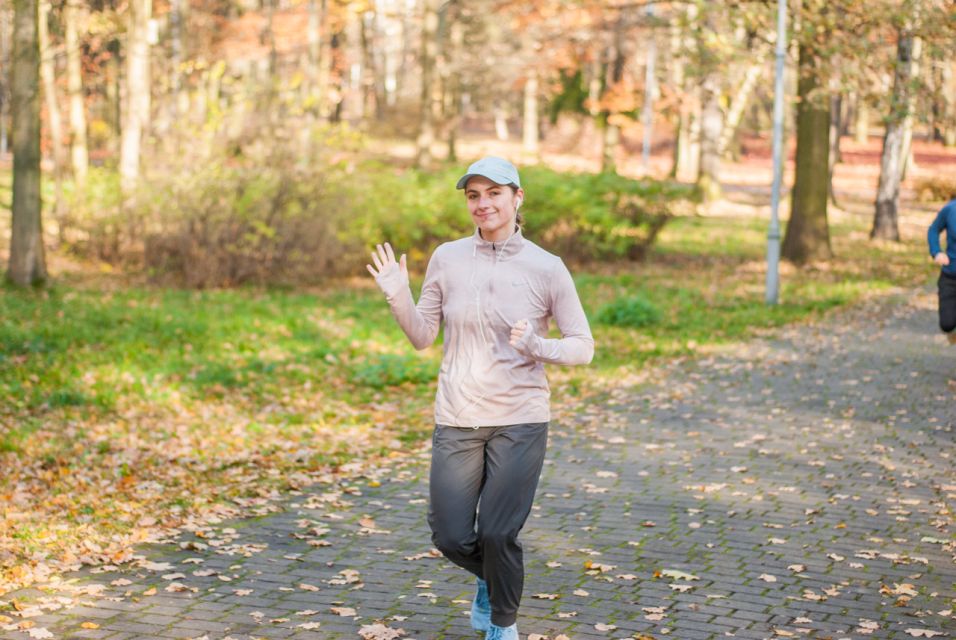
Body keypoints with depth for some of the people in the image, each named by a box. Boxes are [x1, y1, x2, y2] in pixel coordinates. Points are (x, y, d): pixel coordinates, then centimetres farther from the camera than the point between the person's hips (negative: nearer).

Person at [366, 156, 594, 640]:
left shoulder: (546, 268, -4)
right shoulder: (447, 258, 2)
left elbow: (583, 346, -2)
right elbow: (422, 336, 8)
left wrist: (537, 347, -20)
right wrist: (399, 298, -10)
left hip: (520, 422, -2)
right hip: (456, 421, 3)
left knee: (498, 533, -6)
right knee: (451, 537, 2)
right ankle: (489, 580, 38)